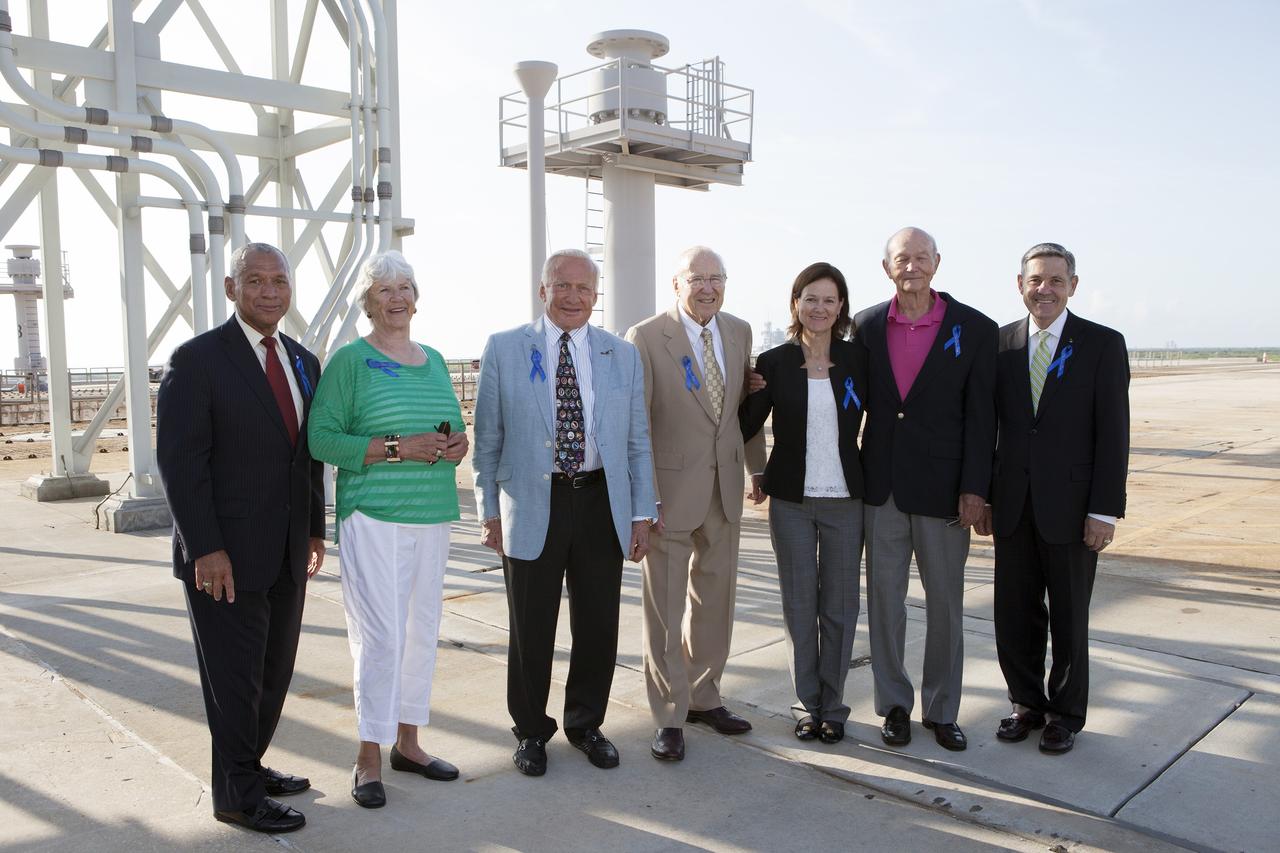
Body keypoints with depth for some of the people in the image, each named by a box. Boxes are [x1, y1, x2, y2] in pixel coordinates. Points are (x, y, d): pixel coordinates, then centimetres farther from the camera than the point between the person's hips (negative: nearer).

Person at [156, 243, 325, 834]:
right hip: (224, 554, -6)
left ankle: (249, 766, 32)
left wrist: (315, 529, 12)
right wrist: (205, 549, -19)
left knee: (275, 670, 15)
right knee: (235, 675, 4)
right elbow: (178, 460, -15)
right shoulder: (198, 359, -10)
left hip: (285, 553, 7)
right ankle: (237, 795, 20)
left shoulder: (304, 362, 9)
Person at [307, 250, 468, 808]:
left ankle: (406, 743, 24)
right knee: (381, 633, -7)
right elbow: (322, 438, -11)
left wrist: (457, 442, -1)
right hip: (374, 515, -6)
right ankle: (369, 757, 7)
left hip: (432, 515, 6)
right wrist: (396, 448, -19)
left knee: (422, 629, 10)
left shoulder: (434, 360, 14)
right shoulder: (350, 360, -4)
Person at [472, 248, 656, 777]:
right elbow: (487, 438, 1)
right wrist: (489, 509, -1)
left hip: (601, 504, 2)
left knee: (598, 625, 11)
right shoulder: (504, 349, 0)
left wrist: (642, 513, 3)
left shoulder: (622, 355, 6)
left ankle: (585, 723, 32)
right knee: (531, 630, 9)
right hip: (532, 506, -2)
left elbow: (637, 441, 6)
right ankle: (531, 731, 29)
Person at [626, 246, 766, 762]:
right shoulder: (646, 338, -11)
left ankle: (703, 698, 34)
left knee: (715, 600, 16)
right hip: (671, 489, -5)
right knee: (665, 608, 4)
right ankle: (669, 717, 18)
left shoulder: (739, 332, 6)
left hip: (725, 488, 6)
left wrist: (760, 466, 15)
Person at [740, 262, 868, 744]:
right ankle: (810, 704, 20)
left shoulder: (857, 360, 1)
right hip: (790, 500, 0)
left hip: (844, 500, 1)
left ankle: (833, 707, 19)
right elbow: (746, 424, 4)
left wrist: (870, 475, 1)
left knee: (839, 605, 6)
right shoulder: (774, 363, -1)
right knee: (799, 604, 7)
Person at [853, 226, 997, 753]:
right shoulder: (867, 326, 4)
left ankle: (942, 710, 24)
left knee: (945, 605, 8)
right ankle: (894, 704, 25)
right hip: (882, 486, 2)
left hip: (942, 488, -2)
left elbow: (981, 416, -4)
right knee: (884, 598, 9)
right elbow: (857, 399, 8)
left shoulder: (974, 329, -3)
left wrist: (974, 489, -9)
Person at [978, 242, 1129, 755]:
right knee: (1014, 615, 10)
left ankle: (1065, 714, 26)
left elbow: (1113, 434, -6)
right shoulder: (1000, 343, 6)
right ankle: (1027, 704, 29)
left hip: (1070, 507, -3)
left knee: (1069, 617, 9)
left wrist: (1105, 510, -11)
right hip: (1013, 504, 3)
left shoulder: (1103, 345, -3)